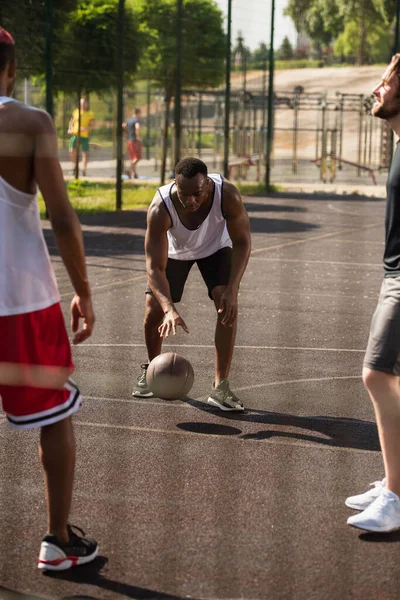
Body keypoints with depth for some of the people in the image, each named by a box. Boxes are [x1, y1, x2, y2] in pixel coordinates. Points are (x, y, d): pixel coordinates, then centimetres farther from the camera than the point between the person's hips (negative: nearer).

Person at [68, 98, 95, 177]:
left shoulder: (90, 114, 2)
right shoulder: (75, 112, 10)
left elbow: (92, 125, -3)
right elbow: (71, 121, 18)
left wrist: (86, 128, -20)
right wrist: (70, 129, 1)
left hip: (85, 136, -2)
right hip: (75, 134, 2)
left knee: (85, 152, -2)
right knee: (72, 151, -6)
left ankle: (84, 170, 5)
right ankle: (75, 166, 15)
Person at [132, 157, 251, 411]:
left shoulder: (227, 195, -38)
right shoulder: (160, 208, -39)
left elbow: (242, 242, -26)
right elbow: (154, 267, -39)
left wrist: (232, 289, -37)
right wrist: (170, 309, -54)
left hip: (215, 248, 0)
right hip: (175, 251, 0)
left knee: (228, 306, -19)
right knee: (154, 312, -6)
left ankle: (221, 387, -13)